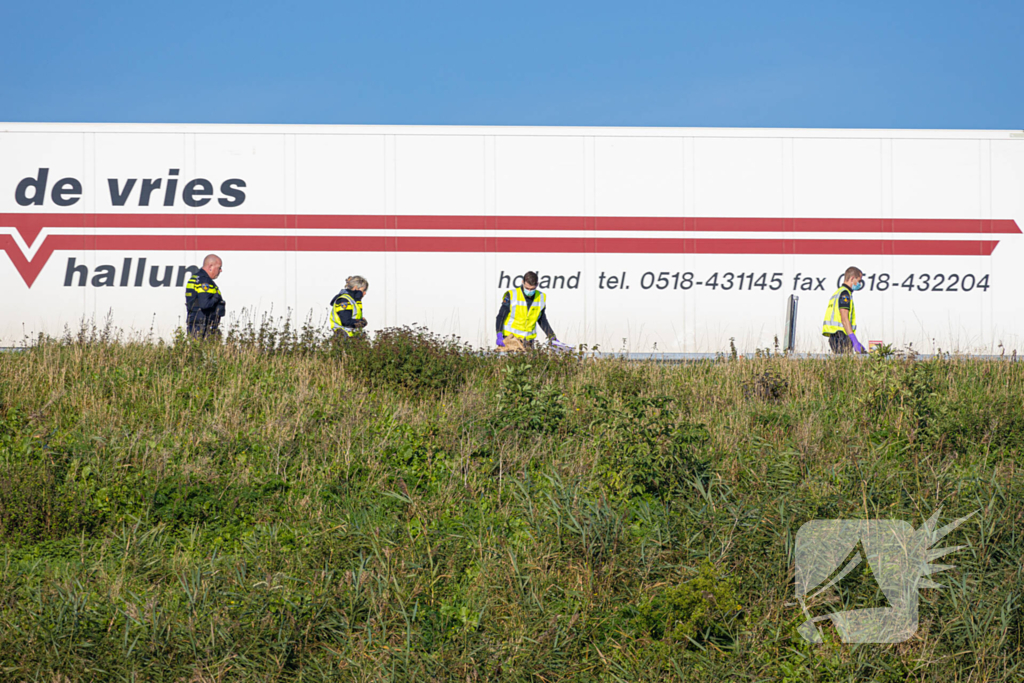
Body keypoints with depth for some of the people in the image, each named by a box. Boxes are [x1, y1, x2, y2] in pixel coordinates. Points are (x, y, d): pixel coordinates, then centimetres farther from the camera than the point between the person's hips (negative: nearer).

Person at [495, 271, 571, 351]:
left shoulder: (541, 298, 5)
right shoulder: (512, 295, -7)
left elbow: (542, 321, 17)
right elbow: (500, 317, -4)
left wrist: (553, 338, 14)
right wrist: (499, 336, -17)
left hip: (528, 341, 3)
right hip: (510, 338, -3)